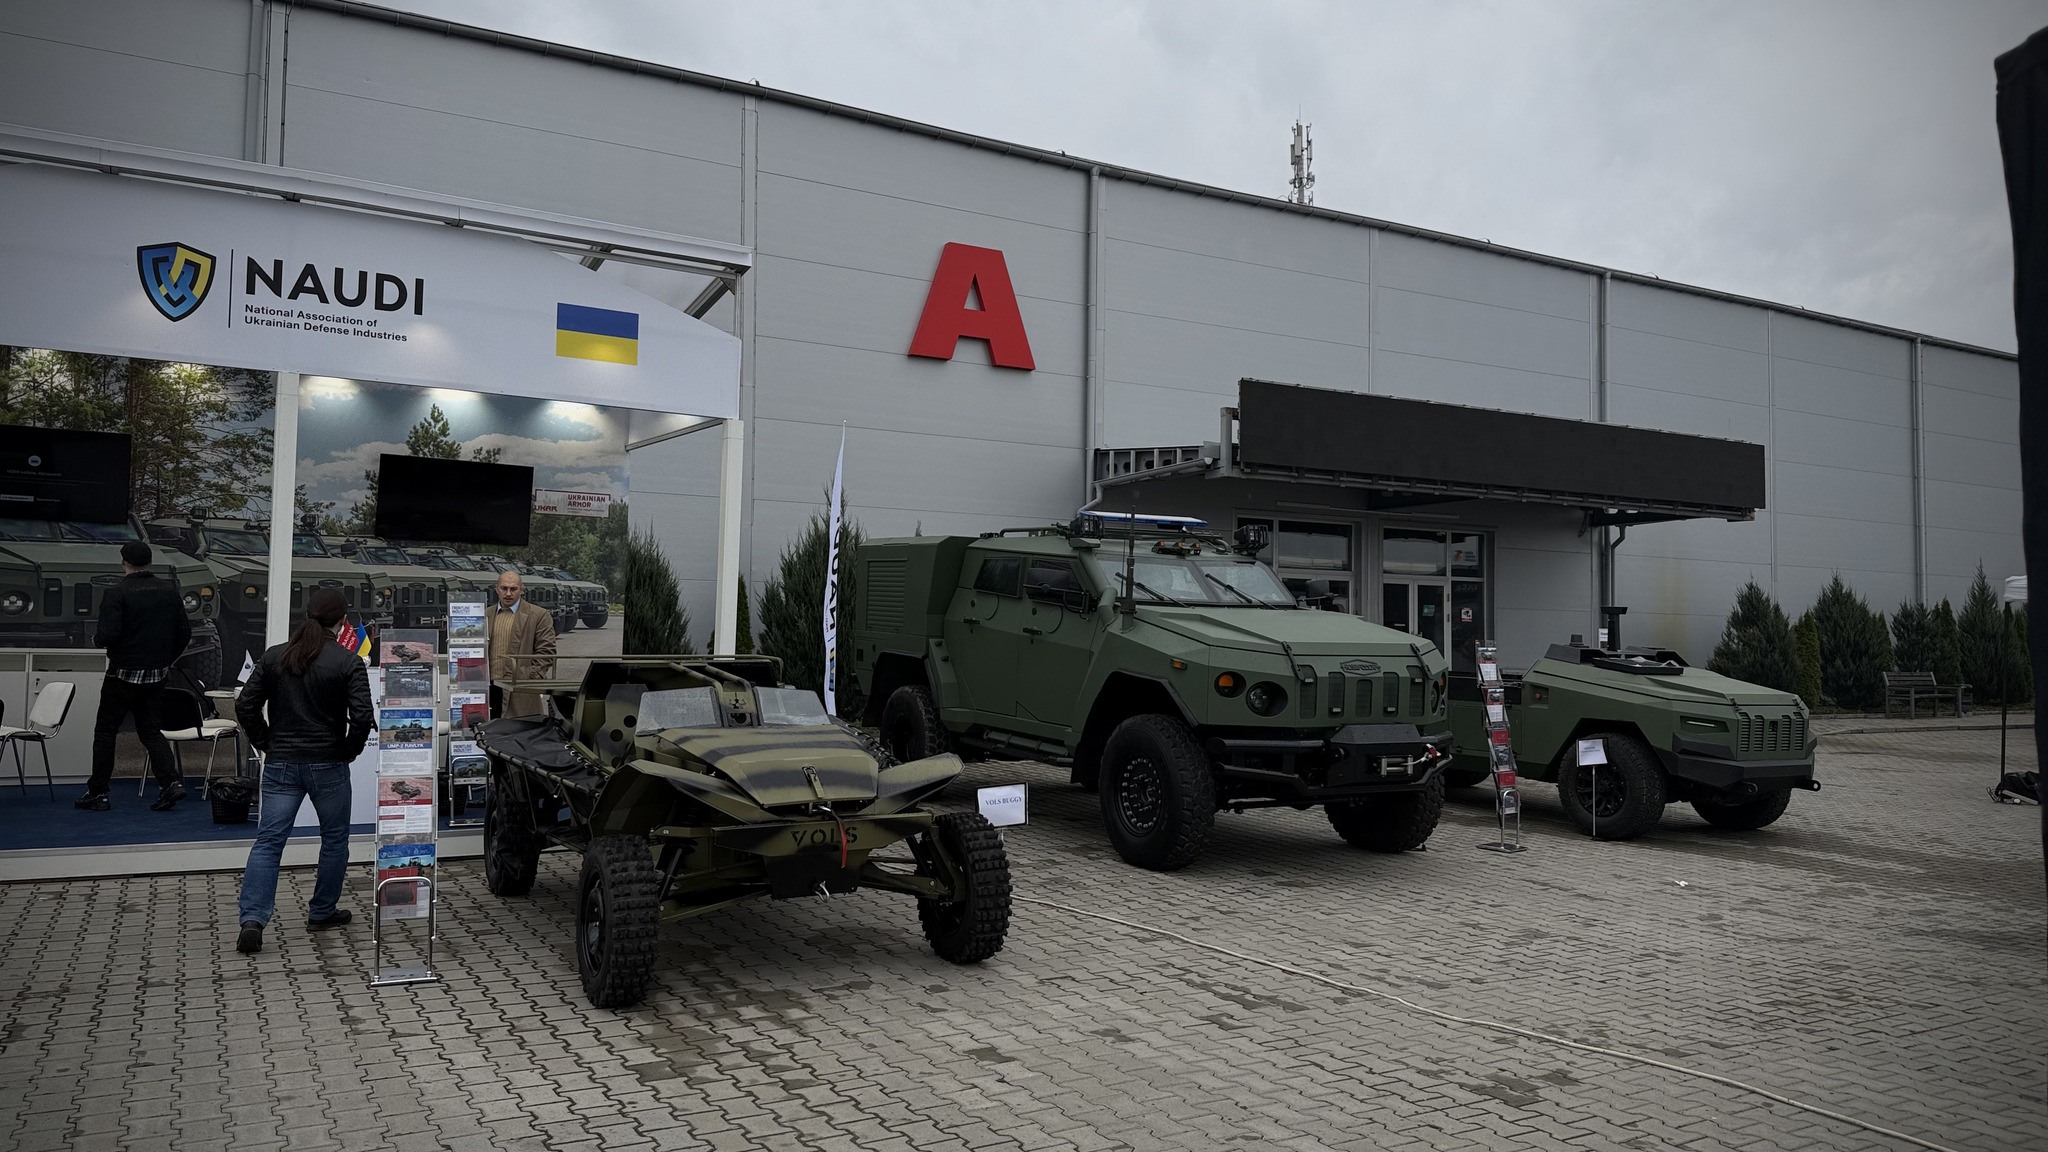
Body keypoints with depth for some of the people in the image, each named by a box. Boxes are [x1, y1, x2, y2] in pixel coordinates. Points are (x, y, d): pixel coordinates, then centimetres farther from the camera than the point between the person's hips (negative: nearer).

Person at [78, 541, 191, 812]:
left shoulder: (117, 594, -14)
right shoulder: (169, 591, 3)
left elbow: (108, 635, -21)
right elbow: (184, 632, 5)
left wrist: (96, 639, 3)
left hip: (124, 673, -5)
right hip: (156, 675, 5)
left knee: (105, 731, 9)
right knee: (150, 730, 12)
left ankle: (97, 793, 14)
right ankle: (170, 782, -4)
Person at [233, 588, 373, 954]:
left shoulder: (274, 657, 3)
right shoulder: (349, 662, -10)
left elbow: (246, 706, 3)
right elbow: (362, 717, -16)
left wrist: (267, 744, 12)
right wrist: (349, 751, 0)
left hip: (281, 764, 3)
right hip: (328, 765, -3)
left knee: (268, 841, 3)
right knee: (335, 839, 14)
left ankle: (253, 920, -9)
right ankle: (322, 913, 23)